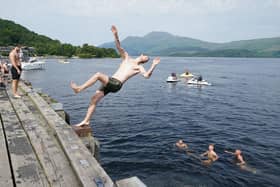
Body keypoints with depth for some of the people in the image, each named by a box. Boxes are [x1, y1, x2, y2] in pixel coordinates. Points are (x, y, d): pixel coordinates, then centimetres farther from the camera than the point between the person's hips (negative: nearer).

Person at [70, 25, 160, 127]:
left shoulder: (139, 67, 9)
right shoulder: (126, 57, 22)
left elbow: (146, 75, -10)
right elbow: (119, 47, 13)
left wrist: (153, 65, -20)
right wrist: (115, 35, 1)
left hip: (116, 84, -5)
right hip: (109, 82, 5)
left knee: (98, 74, -26)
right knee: (94, 99, -1)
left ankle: (79, 88, -15)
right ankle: (86, 121, 8)